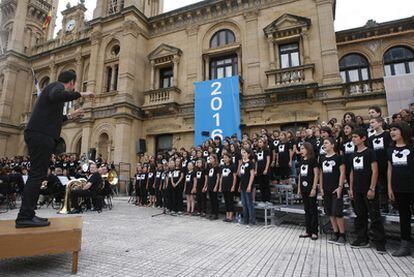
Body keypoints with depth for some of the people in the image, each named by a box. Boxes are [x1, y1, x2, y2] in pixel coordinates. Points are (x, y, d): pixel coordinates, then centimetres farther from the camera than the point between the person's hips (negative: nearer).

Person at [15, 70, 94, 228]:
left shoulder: (54, 87, 28)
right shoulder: (57, 86, 0)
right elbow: (56, 96, -27)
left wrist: (70, 116, 36)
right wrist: (80, 94, -19)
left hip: (38, 134, 10)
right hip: (41, 135, -10)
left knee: (37, 174, 8)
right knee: (38, 174, -11)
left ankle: (27, 215, 11)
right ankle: (25, 216, -10)